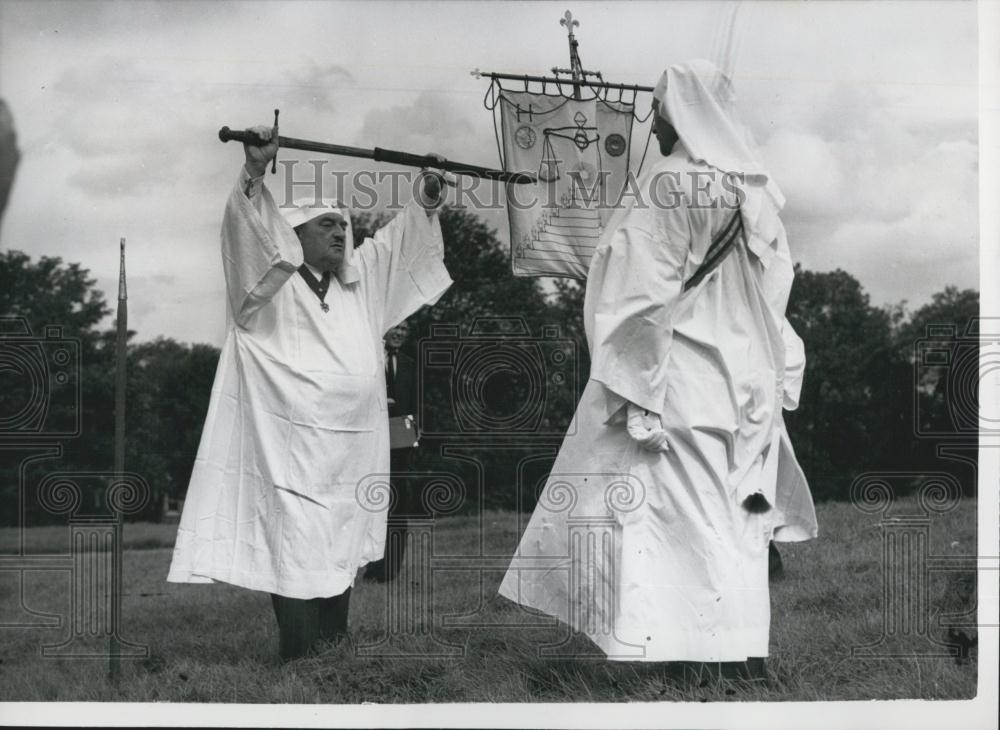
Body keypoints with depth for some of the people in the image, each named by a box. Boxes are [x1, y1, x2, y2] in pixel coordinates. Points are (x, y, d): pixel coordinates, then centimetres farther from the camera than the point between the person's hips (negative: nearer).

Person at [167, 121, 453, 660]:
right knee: (296, 560, -10)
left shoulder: (359, 281, 18)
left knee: (340, 559, 9)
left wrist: (425, 201, 14)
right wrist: (254, 173, -29)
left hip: (352, 448, 7)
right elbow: (249, 229, -15)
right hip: (291, 447, -6)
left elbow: (398, 242, 26)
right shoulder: (271, 281, 1)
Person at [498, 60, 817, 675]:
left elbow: (642, 300, -16)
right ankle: (745, 648, 13)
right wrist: (773, 384, 18)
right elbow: (776, 302, 12)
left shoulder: (668, 187, -11)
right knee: (735, 536, 11)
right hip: (747, 393, 7)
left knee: (675, 540, -5)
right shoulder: (758, 194, 9)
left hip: (681, 391, -7)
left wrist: (632, 395, -16)